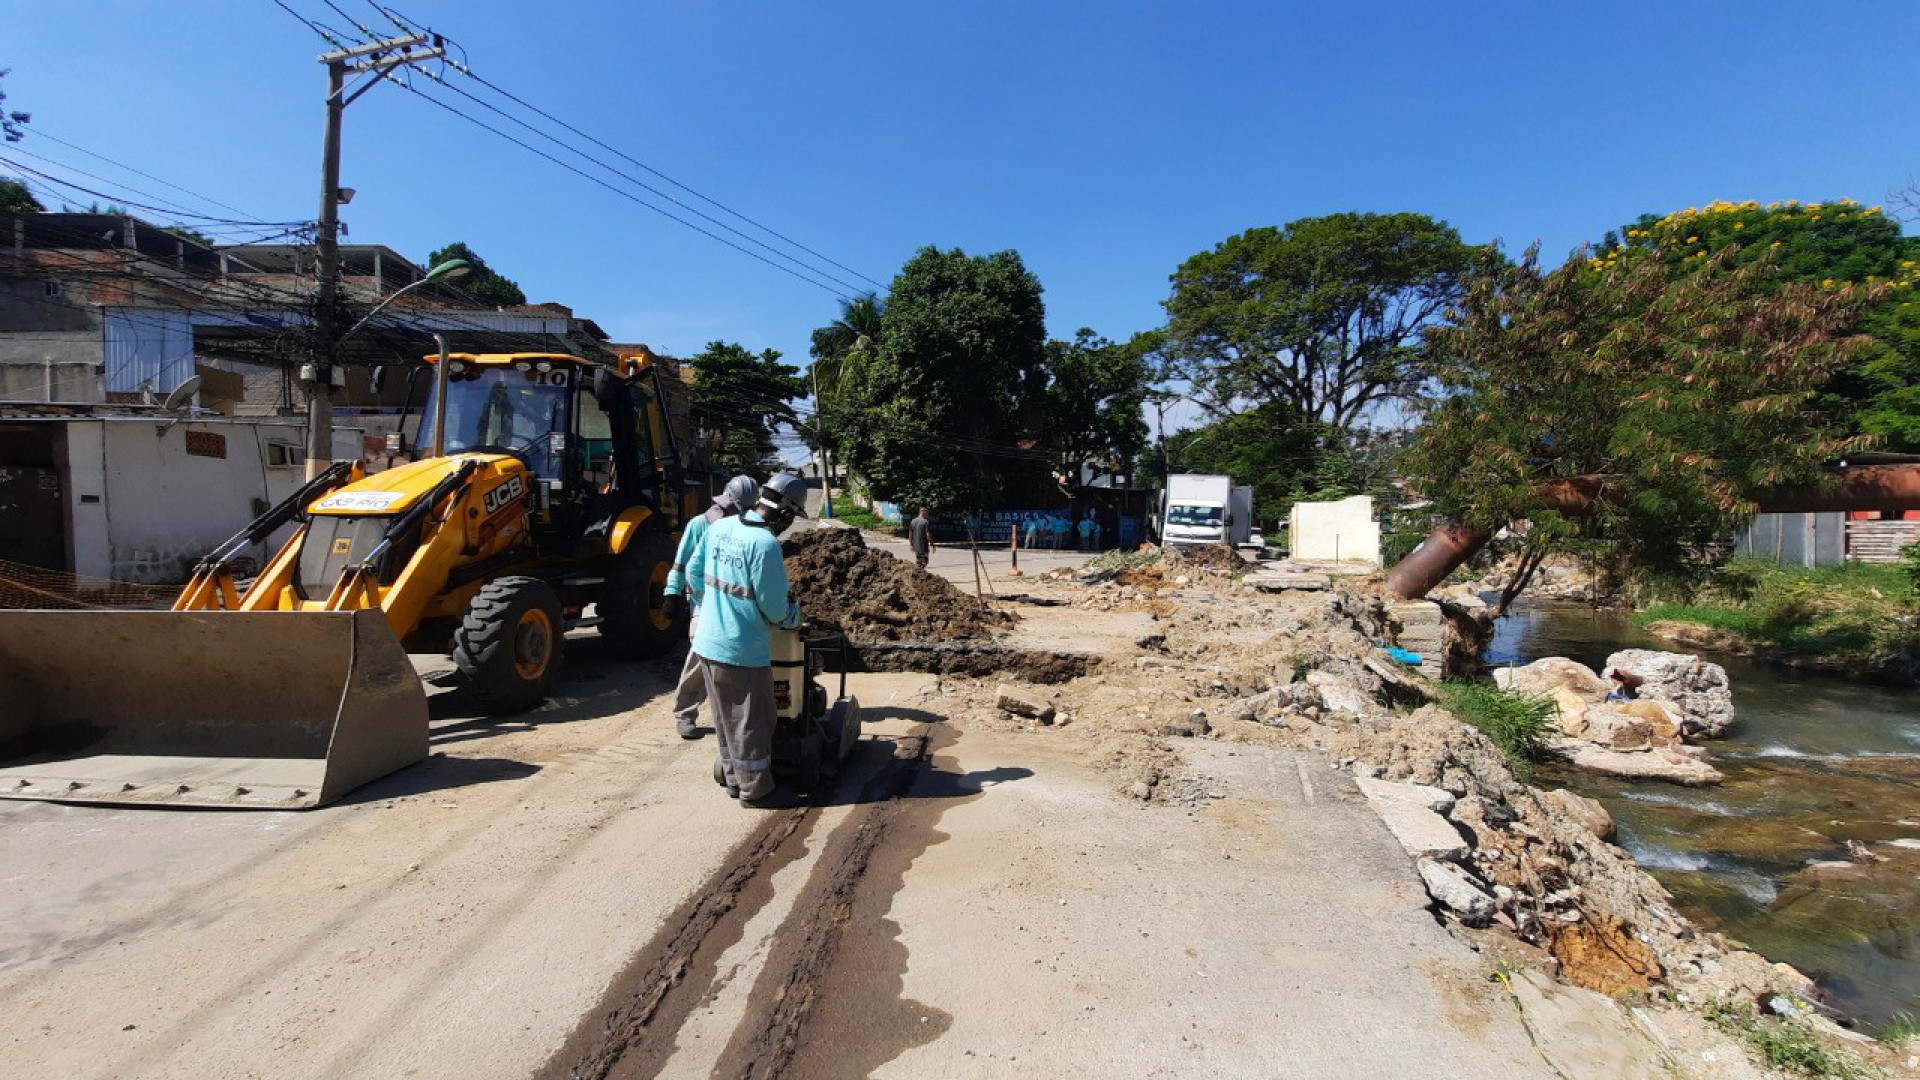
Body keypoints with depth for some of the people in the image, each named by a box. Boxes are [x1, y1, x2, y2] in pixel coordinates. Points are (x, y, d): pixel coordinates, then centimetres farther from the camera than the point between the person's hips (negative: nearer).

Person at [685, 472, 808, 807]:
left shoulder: (720, 527, 1)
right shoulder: (765, 543, -23)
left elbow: (694, 570, 12)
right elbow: (774, 608, -19)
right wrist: (794, 615, 3)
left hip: (708, 642, 8)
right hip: (743, 650, -8)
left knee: (726, 718, 21)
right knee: (751, 723, 7)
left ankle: (733, 777, 36)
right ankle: (755, 789, 20)